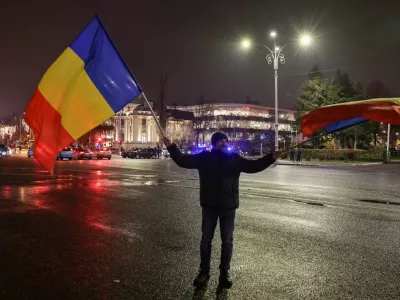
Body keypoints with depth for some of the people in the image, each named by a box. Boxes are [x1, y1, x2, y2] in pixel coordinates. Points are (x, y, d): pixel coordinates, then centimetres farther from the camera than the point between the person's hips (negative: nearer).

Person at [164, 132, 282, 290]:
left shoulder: (234, 158, 2)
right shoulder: (204, 157, -1)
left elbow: (253, 166, 0)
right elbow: (183, 161, -3)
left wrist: (271, 158, -11)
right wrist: (172, 147, -13)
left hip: (228, 206, 0)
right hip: (209, 206, 0)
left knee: (227, 241, 8)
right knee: (205, 240, 9)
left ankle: (224, 272, 23)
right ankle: (204, 271, 24)